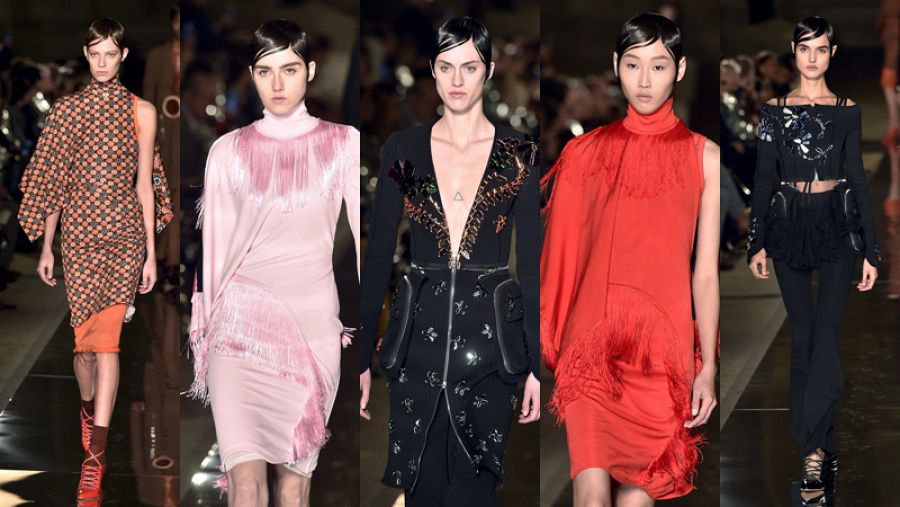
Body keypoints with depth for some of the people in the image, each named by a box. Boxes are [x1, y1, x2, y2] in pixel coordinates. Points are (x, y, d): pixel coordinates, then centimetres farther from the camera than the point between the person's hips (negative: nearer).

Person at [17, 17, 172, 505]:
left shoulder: (141, 112, 3)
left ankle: (93, 457, -14)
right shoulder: (66, 109, 7)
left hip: (124, 231, -2)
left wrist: (150, 251, 0)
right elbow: (55, 180, 8)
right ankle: (89, 411, 35)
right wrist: (46, 246, 7)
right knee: (86, 335, 6)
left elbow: (145, 183, 3)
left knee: (105, 337, -11)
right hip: (79, 231, 2)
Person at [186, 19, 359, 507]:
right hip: (242, 320, -1)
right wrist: (203, 328, 9)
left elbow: (363, 231, 2)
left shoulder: (343, 144, 3)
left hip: (313, 319, 1)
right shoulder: (229, 151, 4)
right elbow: (215, 246, 8)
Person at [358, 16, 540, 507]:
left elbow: (530, 262, 2)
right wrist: (362, 357, 3)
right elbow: (378, 256, 6)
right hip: (419, 337, 1)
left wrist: (536, 365, -1)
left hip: (489, 337, -1)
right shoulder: (403, 150, 4)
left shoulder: (517, 154, 1)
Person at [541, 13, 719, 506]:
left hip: (663, 345, 0)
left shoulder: (703, 157, 6)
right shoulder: (586, 151, 8)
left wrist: (707, 367, 1)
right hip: (592, 337, 0)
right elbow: (563, 257, 11)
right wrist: (549, 344, 8)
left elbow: (706, 271, 5)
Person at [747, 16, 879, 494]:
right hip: (789, 225, 2)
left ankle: (812, 446, -17)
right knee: (802, 336, 4)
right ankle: (819, 447, 11)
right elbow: (763, 178, 6)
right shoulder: (774, 110, 5)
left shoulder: (846, 111, 4)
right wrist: (757, 243, 1)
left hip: (836, 224, -1)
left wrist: (870, 250, 2)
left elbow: (857, 178, 5)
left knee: (825, 334, -13)